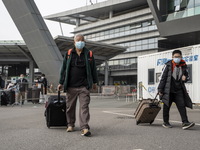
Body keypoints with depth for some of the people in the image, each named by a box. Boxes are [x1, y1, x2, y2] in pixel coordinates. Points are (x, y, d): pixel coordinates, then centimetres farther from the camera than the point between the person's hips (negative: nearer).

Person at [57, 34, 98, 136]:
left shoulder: (89, 54, 7)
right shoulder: (69, 54, 8)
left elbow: (93, 69, 14)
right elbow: (64, 69, 10)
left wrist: (94, 82, 17)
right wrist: (61, 83, 9)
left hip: (84, 86, -1)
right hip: (71, 86, 1)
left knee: (84, 106, -8)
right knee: (70, 106, 9)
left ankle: (84, 128, -10)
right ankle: (70, 125, 27)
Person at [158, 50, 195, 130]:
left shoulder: (183, 66, 6)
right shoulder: (168, 65, -6)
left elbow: (187, 76, 21)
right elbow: (163, 77, -4)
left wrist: (185, 77, -6)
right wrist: (160, 89, -6)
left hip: (179, 90, 3)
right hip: (168, 90, -3)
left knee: (182, 105, -7)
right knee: (166, 106, 7)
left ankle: (185, 123, -9)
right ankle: (165, 122, 19)